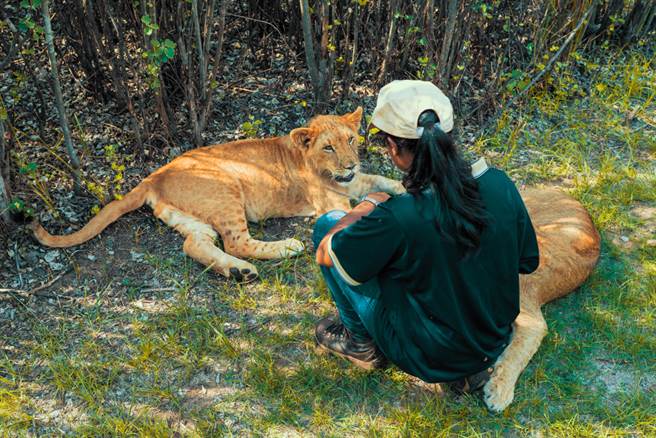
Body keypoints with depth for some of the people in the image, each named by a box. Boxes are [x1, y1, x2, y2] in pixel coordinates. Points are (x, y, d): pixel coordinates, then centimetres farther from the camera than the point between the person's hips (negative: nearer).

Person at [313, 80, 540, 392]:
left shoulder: (396, 219, -31)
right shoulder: (500, 184, -14)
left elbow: (327, 255, -13)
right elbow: (529, 261, 2)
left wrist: (367, 204, 2)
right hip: (495, 341, 6)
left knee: (328, 223, 0)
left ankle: (362, 343, 17)